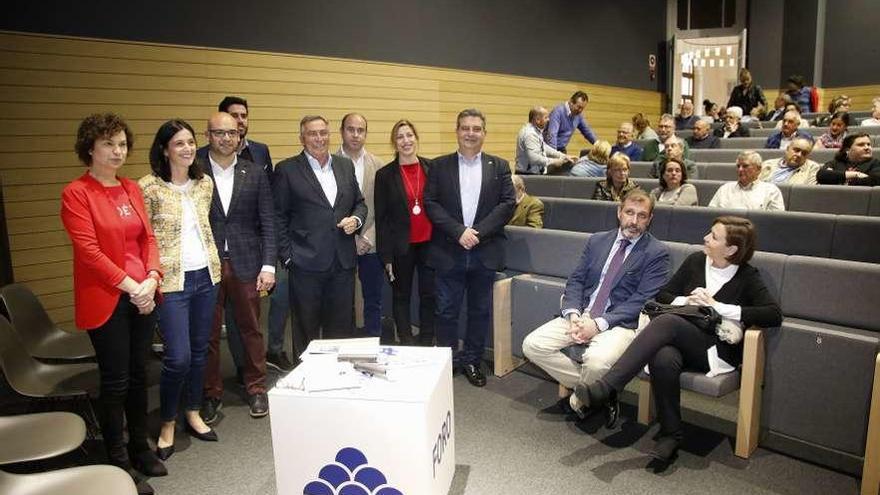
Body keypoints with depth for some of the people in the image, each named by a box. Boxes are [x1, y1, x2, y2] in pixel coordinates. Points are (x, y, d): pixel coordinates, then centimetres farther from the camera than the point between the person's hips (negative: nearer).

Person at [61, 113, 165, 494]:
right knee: (115, 380, 3)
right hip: (106, 300, -5)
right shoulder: (76, 193, -8)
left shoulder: (132, 189, 10)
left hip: (143, 295, 6)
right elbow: (88, 250, -14)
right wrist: (131, 286, -16)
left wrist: (152, 279, -7)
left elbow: (148, 238, 8)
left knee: (138, 374, 14)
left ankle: (140, 448, 30)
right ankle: (118, 463, 18)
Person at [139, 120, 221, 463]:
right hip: (172, 281, -5)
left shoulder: (205, 182, 6)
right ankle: (167, 424, 17)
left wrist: (215, 264, 14)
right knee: (178, 357, -6)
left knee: (199, 351, 14)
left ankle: (193, 414, 31)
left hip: (206, 277, 5)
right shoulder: (148, 187, -9)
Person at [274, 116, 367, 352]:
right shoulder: (287, 169, -2)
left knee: (341, 327, 13)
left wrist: (356, 219, -5)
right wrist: (287, 256, -8)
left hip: (343, 262, 4)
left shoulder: (346, 165, 11)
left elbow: (359, 203, 17)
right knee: (307, 329, 8)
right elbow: (279, 217, -3)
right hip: (306, 263, -4)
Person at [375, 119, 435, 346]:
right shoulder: (384, 175, -2)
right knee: (402, 295, 10)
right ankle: (406, 344, 22)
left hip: (429, 242, 1)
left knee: (429, 294, 8)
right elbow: (381, 219, -2)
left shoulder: (432, 168, 2)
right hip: (401, 246, -1)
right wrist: (386, 255, -5)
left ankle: (427, 343, 22)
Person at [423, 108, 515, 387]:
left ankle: (471, 361, 26)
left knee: (480, 310, 10)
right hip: (449, 252, -1)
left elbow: (508, 204, -1)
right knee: (446, 310, 6)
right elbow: (431, 203, -3)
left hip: (485, 252, 1)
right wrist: (459, 231, -15)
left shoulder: (499, 166, 7)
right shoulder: (440, 166, 5)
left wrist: (478, 232, -13)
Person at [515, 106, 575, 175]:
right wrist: (553, 161, -18)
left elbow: (544, 148, 20)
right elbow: (534, 158, -28)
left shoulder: (535, 131, 13)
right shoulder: (530, 134, -20)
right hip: (527, 175, -10)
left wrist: (564, 156, 13)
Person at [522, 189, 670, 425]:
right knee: (532, 345, -13)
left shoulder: (657, 252, 0)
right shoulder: (597, 241, 14)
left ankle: (578, 401, 1)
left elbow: (642, 300, -9)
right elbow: (575, 281, 11)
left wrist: (598, 324, -17)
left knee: (597, 361, -35)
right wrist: (573, 314, -9)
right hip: (580, 315, 5)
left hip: (619, 323, -5)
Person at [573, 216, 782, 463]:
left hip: (717, 351, -3)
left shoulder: (747, 277, 4)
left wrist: (718, 307, -12)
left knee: (666, 322, -35)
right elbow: (662, 295, 19)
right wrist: (687, 301, -3)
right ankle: (671, 434, -17)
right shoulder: (695, 261, 15)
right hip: (682, 341, 4)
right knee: (663, 359, -36)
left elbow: (774, 315, -9)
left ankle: (606, 388, -43)